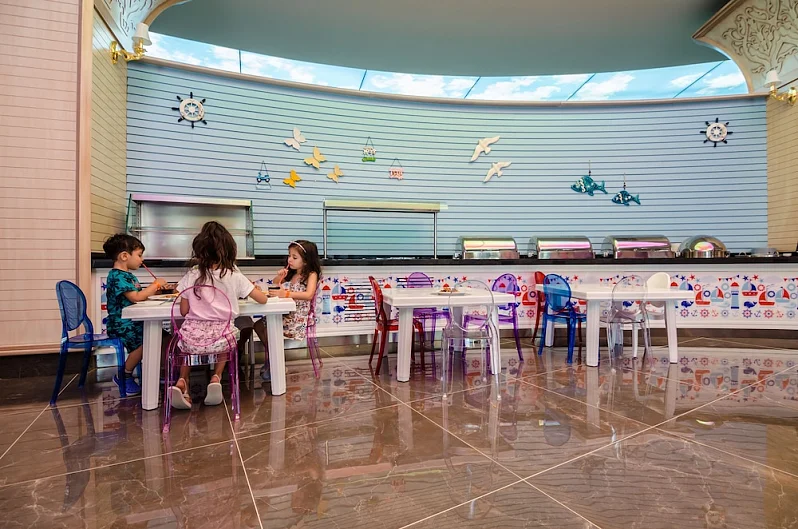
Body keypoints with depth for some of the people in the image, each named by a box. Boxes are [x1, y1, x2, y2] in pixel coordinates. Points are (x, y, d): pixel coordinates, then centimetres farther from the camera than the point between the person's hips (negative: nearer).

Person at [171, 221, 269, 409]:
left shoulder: (191, 276, 0)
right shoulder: (234, 276, -3)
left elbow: (183, 311, 6)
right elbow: (263, 299, 3)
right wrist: (254, 289, 24)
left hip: (192, 338, 1)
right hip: (220, 337, -1)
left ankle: (183, 380, 14)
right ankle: (216, 377, 13)